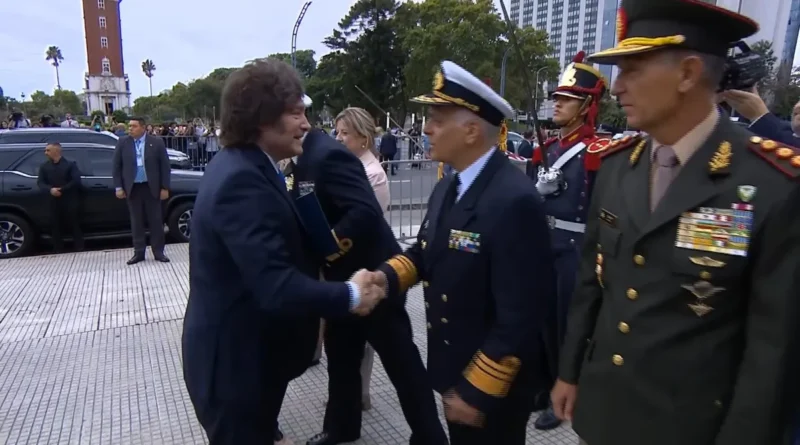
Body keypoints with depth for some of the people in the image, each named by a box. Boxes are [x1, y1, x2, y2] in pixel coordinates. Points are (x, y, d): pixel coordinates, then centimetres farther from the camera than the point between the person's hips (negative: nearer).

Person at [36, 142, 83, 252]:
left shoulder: (70, 164, 0)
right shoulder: (44, 167, 12)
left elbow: (76, 181, -8)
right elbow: (40, 182, 5)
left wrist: (62, 189, -15)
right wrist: (50, 190, -15)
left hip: (70, 201, -4)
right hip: (54, 201, 4)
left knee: (74, 225, -1)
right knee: (56, 226, 5)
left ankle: (79, 249, 4)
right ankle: (58, 251, 11)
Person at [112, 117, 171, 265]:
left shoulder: (156, 142, -1)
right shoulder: (122, 143, 4)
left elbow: (165, 166, 0)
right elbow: (116, 166, 6)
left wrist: (165, 188, -4)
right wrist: (118, 187, -1)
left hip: (151, 187, -1)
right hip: (133, 188, 2)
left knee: (156, 220, 3)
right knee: (136, 221, 6)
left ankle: (158, 252, 11)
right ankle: (139, 252, 13)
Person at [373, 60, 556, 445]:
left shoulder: (514, 200, -28)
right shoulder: (446, 188, 2)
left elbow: (520, 315, -27)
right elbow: (426, 253, 9)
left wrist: (478, 391, -20)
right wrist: (383, 278, -11)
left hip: (494, 388, -8)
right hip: (454, 369, 8)